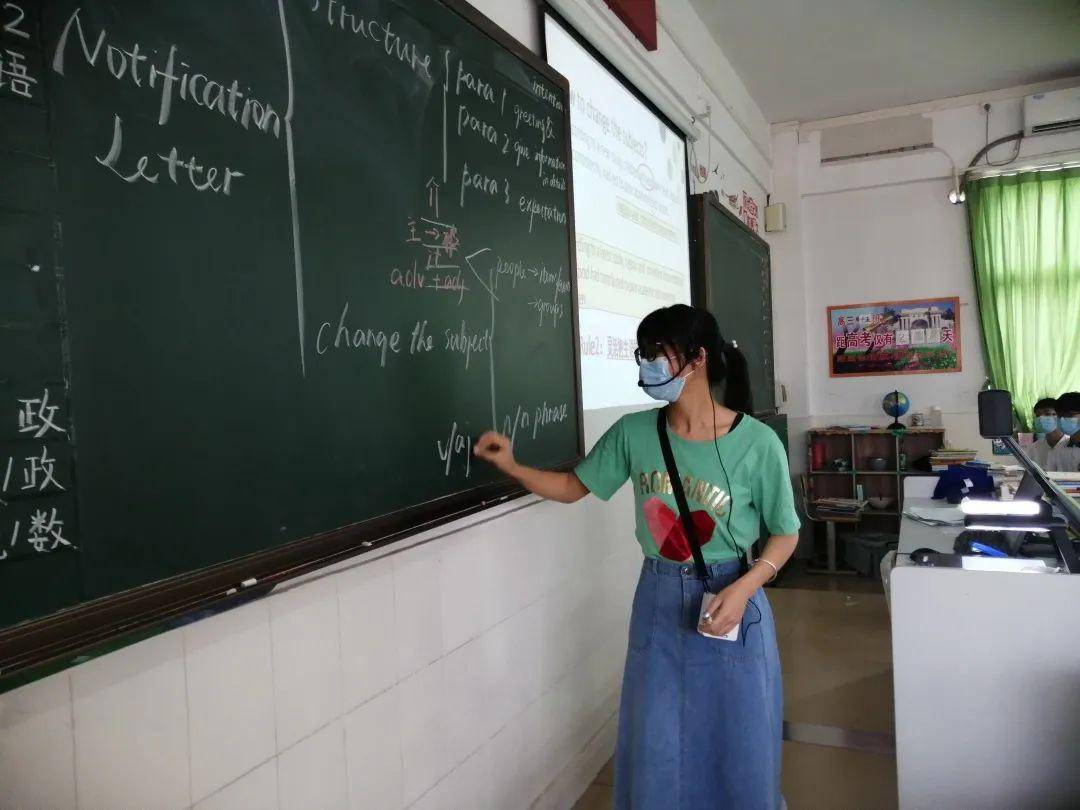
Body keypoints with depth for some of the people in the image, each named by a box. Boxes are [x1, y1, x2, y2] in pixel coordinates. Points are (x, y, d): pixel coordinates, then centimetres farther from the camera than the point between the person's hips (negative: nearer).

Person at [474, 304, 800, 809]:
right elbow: (572, 488, 4)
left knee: (737, 747, 13)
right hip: (658, 602, 3)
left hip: (729, 600, -2)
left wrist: (743, 589, -19)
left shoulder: (757, 443, -15)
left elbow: (785, 534, -4)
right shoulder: (633, 433, -7)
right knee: (656, 748, 15)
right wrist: (512, 467, -11)